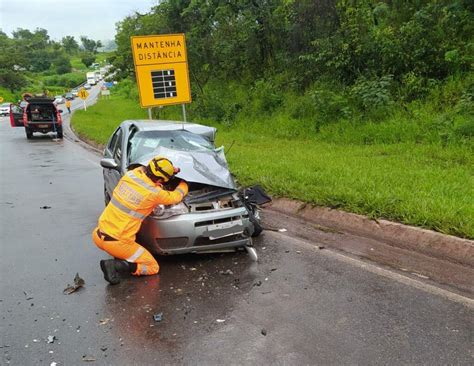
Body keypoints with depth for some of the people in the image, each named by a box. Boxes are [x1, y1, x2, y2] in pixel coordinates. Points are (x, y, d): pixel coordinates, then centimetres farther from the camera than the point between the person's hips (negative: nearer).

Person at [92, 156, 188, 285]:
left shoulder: (131, 174, -2)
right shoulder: (153, 194, -17)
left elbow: (143, 169, 23)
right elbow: (176, 197, 3)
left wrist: (170, 170, 20)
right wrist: (184, 183, 22)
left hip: (98, 235, 7)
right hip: (118, 243, -7)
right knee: (153, 267, 10)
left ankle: (119, 257, 19)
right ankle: (115, 265, -8)